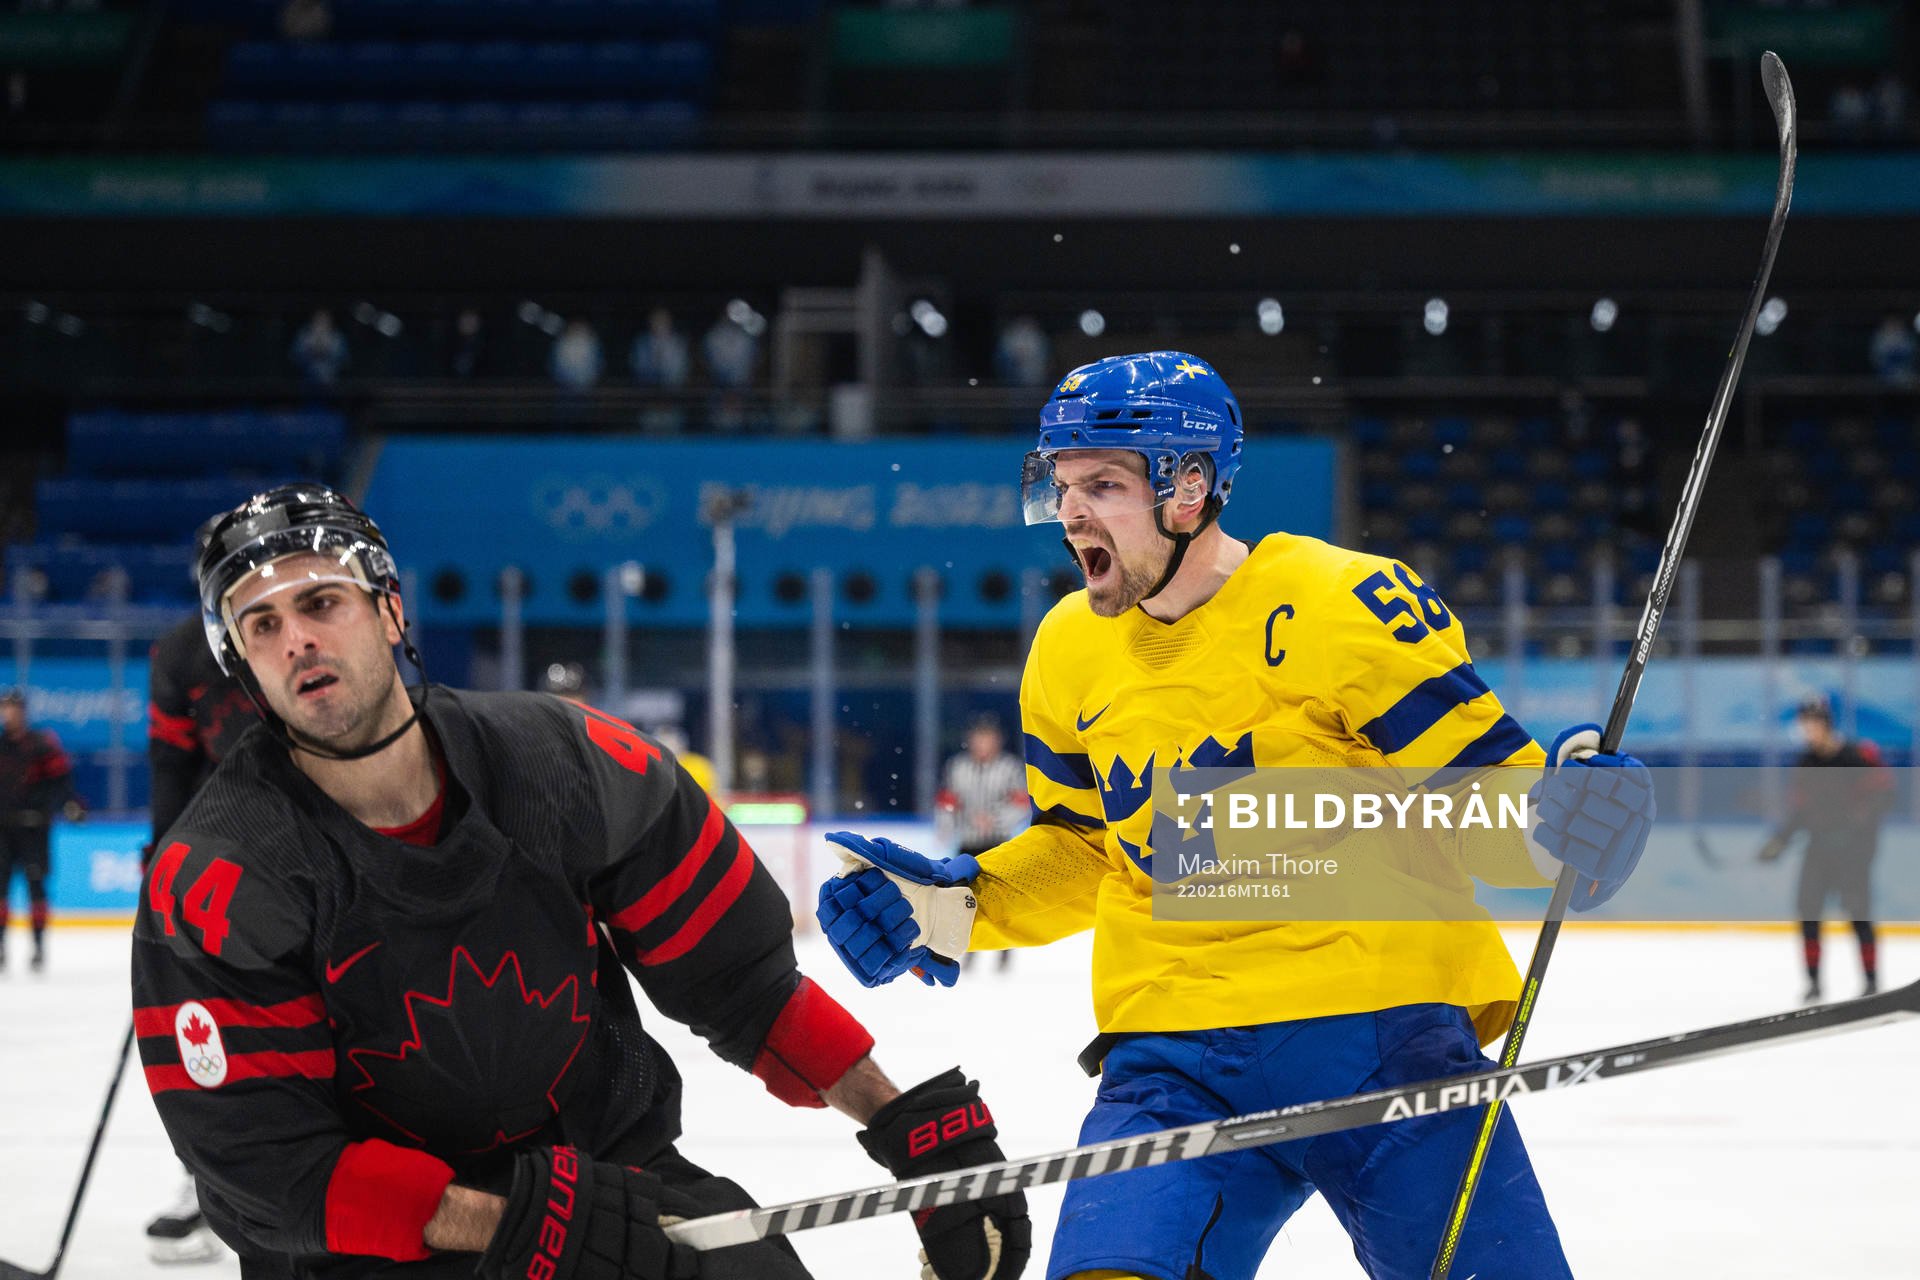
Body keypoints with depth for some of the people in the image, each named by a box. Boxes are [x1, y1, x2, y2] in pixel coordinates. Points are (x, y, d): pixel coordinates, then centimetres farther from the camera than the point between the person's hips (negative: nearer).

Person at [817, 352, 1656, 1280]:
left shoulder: (1343, 604, -10)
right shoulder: (1070, 653, 8)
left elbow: (1476, 781, -7)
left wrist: (1553, 825, -27)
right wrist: (953, 908, 7)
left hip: (1386, 1030, -3)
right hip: (1175, 1056, 3)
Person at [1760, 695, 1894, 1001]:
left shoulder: (1857, 755, -12)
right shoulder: (1806, 763, 9)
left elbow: (1882, 791, -13)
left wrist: (1861, 821, -24)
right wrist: (1781, 839, 7)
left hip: (1854, 843, -6)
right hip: (1821, 843, 6)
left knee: (1858, 912, -7)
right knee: (1808, 908, -1)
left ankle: (1872, 981, 2)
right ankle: (1813, 981, 8)